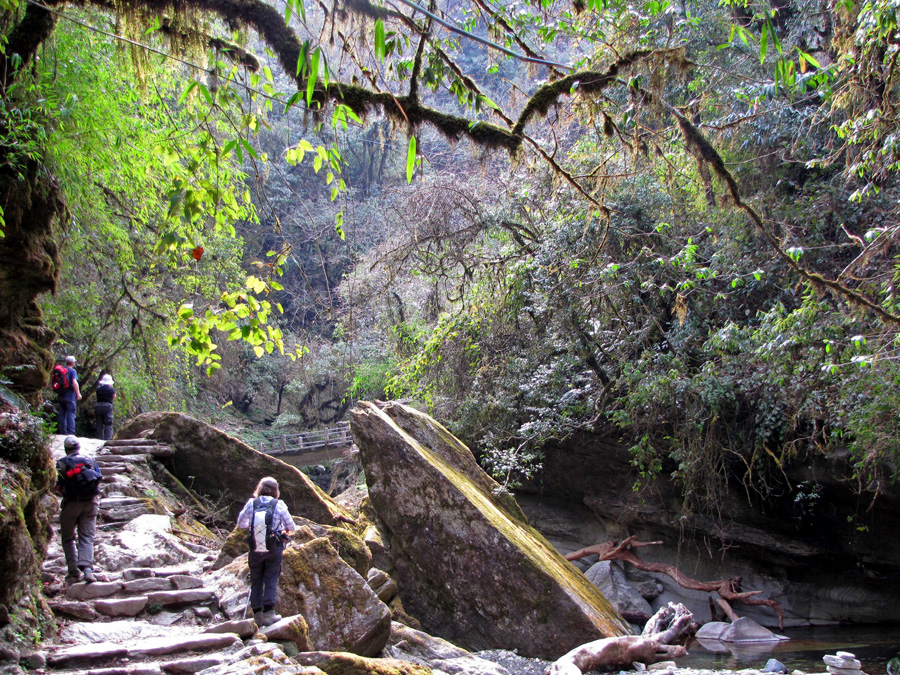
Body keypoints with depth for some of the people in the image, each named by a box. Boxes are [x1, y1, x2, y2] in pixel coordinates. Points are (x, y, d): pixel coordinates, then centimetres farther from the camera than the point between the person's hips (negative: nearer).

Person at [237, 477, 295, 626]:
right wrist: (282, 528, 19)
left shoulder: (251, 504, -4)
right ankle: (268, 613, -2)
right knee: (271, 580, 5)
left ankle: (257, 614, 12)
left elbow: (240, 523, 9)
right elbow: (291, 526, -3)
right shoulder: (279, 505, -9)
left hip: (255, 550, 2)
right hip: (274, 550, -2)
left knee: (256, 581, 12)